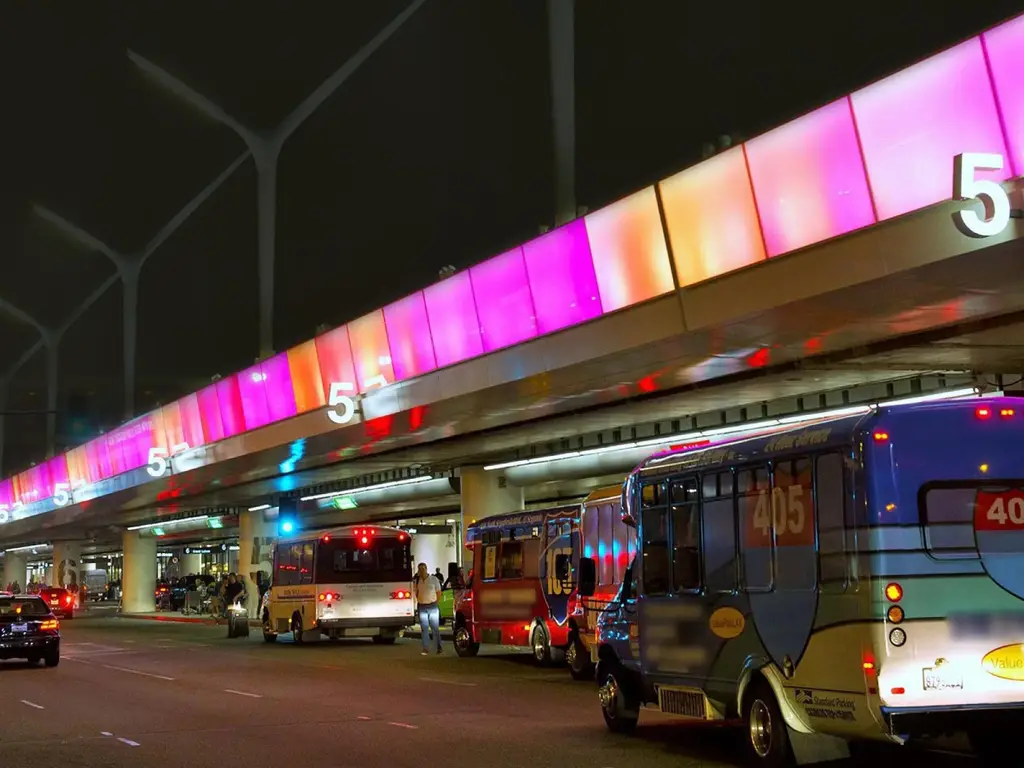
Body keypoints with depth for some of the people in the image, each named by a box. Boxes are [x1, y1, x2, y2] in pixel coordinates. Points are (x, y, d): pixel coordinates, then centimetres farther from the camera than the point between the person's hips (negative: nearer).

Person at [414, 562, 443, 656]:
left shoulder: (434, 579, 0)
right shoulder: (417, 580, 6)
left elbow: (439, 593, 4)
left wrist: (433, 602, 2)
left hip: (432, 606, -3)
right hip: (421, 607, 3)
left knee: (435, 628, -2)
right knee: (424, 629, 1)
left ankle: (439, 648, 2)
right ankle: (426, 649, 4)